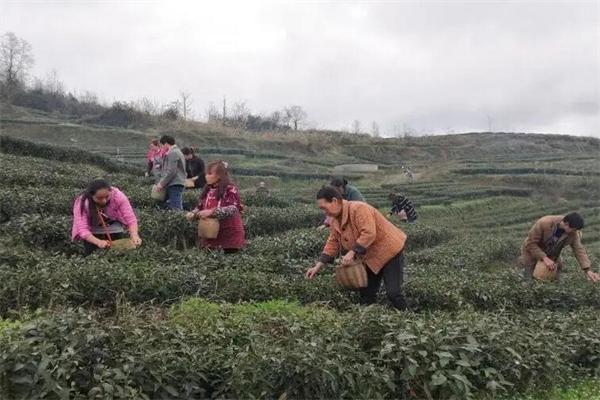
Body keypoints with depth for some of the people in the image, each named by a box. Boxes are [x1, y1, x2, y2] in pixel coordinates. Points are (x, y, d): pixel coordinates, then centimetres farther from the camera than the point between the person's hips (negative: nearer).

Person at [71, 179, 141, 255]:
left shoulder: (118, 195, -31)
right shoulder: (82, 203, -31)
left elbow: (130, 218, -32)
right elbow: (82, 229, -36)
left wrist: (134, 236, -49)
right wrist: (98, 242, -51)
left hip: (114, 226, 1)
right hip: (92, 230, -1)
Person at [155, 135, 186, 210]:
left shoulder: (173, 153, -10)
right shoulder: (177, 151, 21)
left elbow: (171, 172, -18)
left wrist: (161, 183, -13)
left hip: (174, 185, -10)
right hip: (177, 184, 10)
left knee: (175, 208, -11)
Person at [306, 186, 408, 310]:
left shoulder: (358, 209, -26)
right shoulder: (335, 220, 1)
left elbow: (369, 234, -33)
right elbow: (332, 244, 5)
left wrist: (352, 253, -33)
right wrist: (317, 266, 0)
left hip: (389, 250, -9)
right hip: (370, 257, 9)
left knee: (393, 293, -10)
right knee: (366, 293, 10)